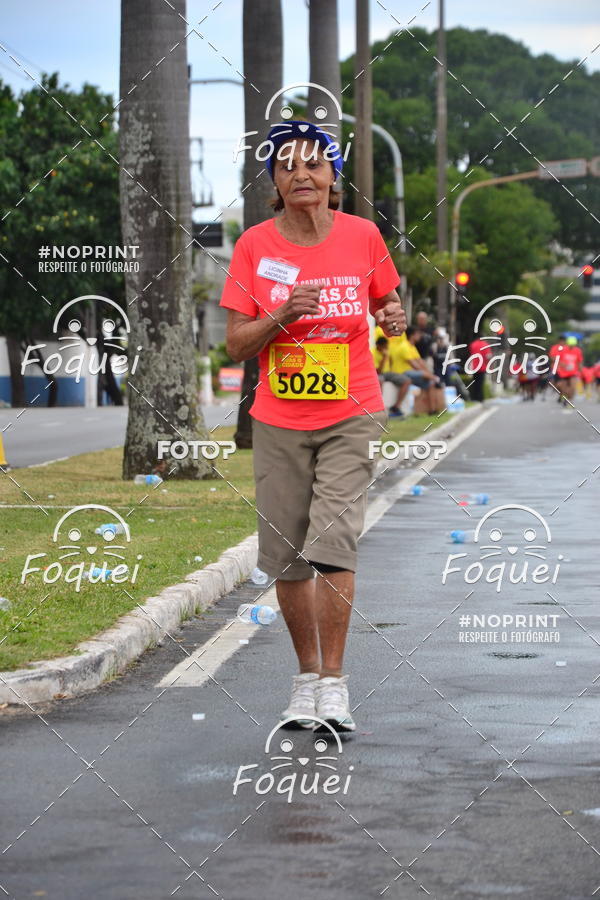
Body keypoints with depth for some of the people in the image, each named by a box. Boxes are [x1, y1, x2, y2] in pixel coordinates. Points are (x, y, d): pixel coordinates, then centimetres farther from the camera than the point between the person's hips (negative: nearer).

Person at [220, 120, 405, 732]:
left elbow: (385, 301, 15)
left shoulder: (362, 235, -1)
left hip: (351, 415, -1)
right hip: (279, 422, 1)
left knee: (333, 542, -14)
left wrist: (393, 318, -8)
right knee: (286, 556, 4)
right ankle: (306, 677, 21)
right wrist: (282, 317, -19)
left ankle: (334, 683, -6)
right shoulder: (254, 246, -2)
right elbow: (235, 343, -2)